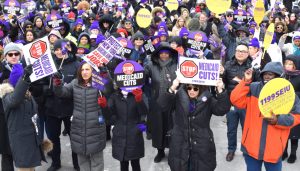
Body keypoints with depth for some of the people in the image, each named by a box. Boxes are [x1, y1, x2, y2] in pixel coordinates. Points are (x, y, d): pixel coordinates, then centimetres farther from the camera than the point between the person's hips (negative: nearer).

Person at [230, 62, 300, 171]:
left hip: (274, 149, 0)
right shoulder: (253, 88, -2)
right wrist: (246, 81, -19)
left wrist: (279, 120, -16)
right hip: (251, 146, 1)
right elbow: (236, 101, -13)